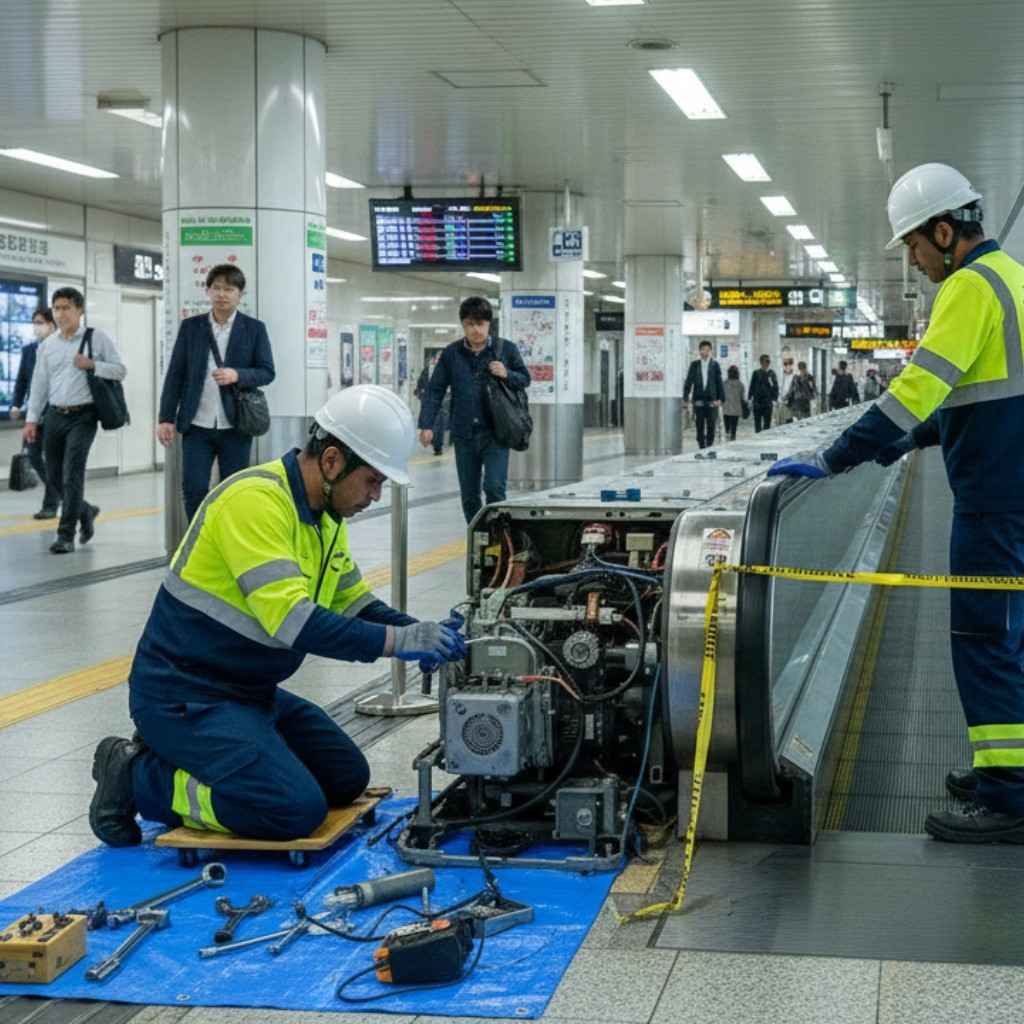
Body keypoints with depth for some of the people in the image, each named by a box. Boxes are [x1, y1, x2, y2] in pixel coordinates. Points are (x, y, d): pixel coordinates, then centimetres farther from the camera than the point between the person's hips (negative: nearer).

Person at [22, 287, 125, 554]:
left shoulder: (97, 338, -1)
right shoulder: (47, 345, 10)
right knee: (54, 476, 8)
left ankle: (66, 535, -7)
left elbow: (120, 370, -1)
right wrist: (32, 419, 7)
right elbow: (39, 384, 12)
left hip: (82, 416, -5)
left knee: (72, 475, -12)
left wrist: (92, 365, -17)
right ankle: (85, 511, 34)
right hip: (54, 415, 5)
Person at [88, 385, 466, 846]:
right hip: (184, 696, -10)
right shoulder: (255, 500, -23)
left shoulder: (325, 514, 7)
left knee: (347, 779, 11)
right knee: (297, 809, -20)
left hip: (249, 691, 10)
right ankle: (139, 779, -4)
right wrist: (396, 641, -28)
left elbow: (354, 603, 16)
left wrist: (421, 633, -2)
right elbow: (291, 620, -31)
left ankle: (182, 763, 14)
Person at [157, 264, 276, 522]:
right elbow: (175, 375, 6)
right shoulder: (190, 327, 7)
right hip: (196, 426, 1)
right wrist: (166, 418, -1)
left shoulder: (254, 328, 4)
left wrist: (237, 375, -18)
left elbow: (267, 372, 1)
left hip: (236, 426, -1)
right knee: (193, 489, -4)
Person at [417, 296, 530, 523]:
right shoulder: (451, 353, 4)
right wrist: (426, 425, -6)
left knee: (494, 487, -17)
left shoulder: (506, 349, 1)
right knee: (469, 495, 9)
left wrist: (507, 375, -11)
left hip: (496, 434, -2)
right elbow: (435, 391, 4)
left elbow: (525, 379, 11)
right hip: (464, 436, 2)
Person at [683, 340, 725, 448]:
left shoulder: (715, 364, 3)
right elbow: (689, 381, 6)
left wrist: (720, 398, -5)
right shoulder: (694, 365, 6)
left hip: (711, 401, -1)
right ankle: (701, 447, 9)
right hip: (698, 401, 1)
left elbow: (719, 382, 2)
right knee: (700, 426, 3)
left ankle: (710, 447, 6)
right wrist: (686, 396, -4)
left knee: (711, 426, -1)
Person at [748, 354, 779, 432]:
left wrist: (774, 399, -8)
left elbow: (775, 387, 3)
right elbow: (752, 387, 8)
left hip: (768, 402, -1)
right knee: (757, 422, 3)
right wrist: (749, 398, 3)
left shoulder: (772, 374, 3)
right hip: (757, 402, 1)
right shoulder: (756, 373, 5)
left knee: (767, 422, 0)